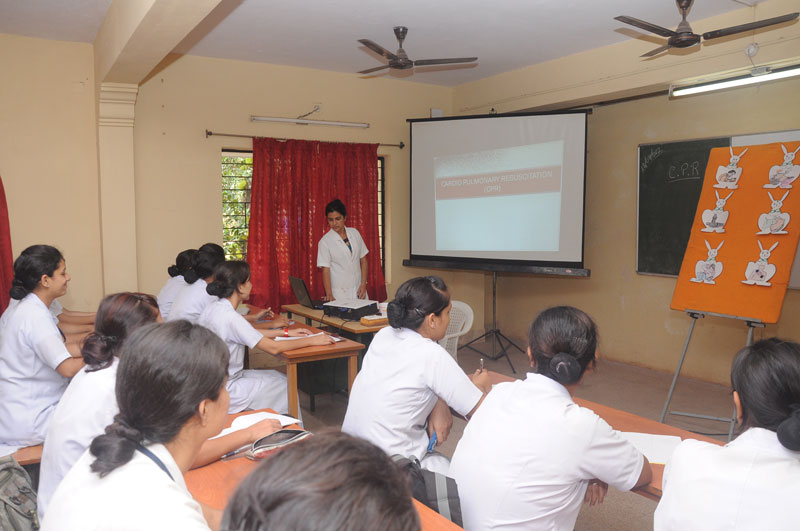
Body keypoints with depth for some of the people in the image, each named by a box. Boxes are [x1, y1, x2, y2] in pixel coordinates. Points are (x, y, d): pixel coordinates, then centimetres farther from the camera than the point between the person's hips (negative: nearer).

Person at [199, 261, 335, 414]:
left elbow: (250, 333, 14)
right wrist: (312, 341, -13)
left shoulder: (213, 308, 3)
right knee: (285, 385, 4)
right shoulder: (229, 317, -26)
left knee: (276, 376, 16)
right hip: (223, 391, -9)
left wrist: (285, 332, 13)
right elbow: (273, 347, -23)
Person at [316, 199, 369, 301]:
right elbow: (325, 270, -10)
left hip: (358, 290, 3)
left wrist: (363, 284, -1)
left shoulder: (354, 233, 5)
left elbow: (363, 260, 9)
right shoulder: (325, 242, -6)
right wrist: (329, 295, -21)